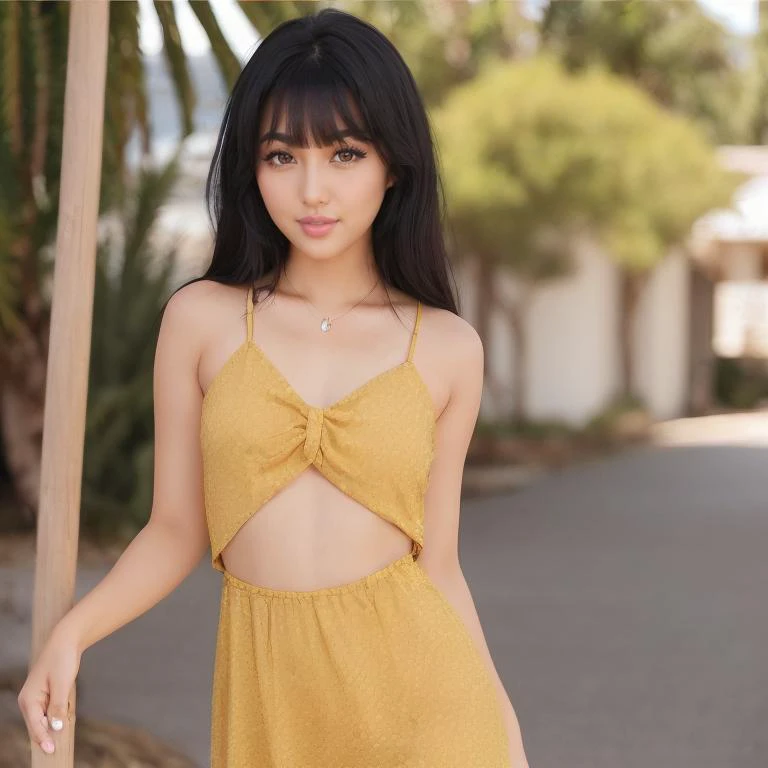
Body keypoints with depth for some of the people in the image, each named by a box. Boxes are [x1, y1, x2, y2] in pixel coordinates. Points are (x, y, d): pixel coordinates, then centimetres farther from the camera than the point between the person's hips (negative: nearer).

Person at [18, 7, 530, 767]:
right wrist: (71, 633, -11)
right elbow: (174, 532, 4)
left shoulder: (448, 350, 1)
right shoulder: (200, 320, 0)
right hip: (268, 698, 1)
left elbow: (437, 563, 5)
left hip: (417, 693, -1)